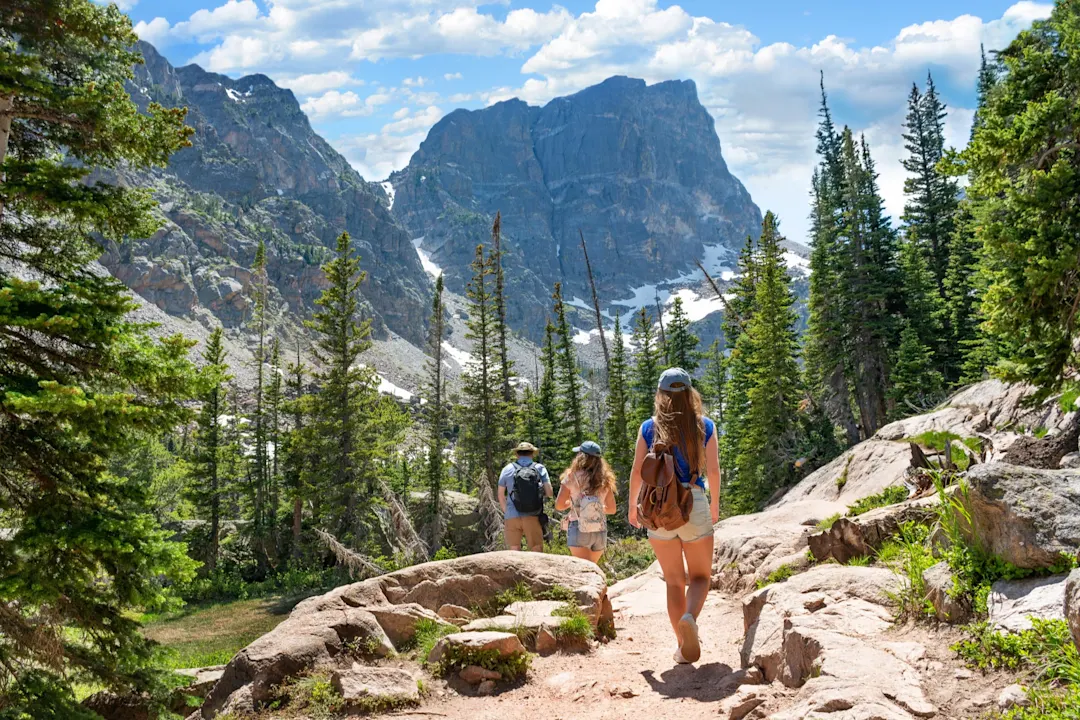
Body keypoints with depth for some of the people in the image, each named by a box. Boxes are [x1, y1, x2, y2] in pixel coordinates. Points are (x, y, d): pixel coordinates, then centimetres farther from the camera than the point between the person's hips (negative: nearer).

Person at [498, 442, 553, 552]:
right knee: (537, 550, 2)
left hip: (512, 517, 1)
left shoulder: (507, 469, 6)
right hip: (532, 517, -1)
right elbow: (549, 492, -1)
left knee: (514, 550, 6)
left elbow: (500, 495, 10)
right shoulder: (540, 468, 3)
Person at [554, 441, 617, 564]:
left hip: (579, 530, -4)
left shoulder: (572, 476, -6)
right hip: (600, 532, 4)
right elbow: (612, 509, 12)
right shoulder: (604, 480, 4)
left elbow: (559, 505, -4)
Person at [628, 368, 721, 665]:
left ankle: (685, 645, 11)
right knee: (700, 576, 12)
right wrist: (715, 504, 13)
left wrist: (632, 506, 12)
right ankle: (689, 617, -18)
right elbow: (713, 470, -1)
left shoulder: (649, 428, 1)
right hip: (694, 504, -1)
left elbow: (637, 471, -1)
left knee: (674, 580, 13)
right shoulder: (705, 426, 1)